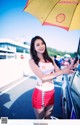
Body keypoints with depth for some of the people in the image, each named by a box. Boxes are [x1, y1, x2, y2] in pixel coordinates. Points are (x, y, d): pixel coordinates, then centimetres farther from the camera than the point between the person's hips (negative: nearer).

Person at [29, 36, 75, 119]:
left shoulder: (50, 59, 4)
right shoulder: (32, 61, -12)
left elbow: (58, 72, -1)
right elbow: (42, 77, -21)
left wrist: (69, 68, -21)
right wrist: (62, 71, -27)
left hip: (51, 92, 5)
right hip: (40, 93, -4)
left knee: (48, 117, 23)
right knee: (40, 118, 15)